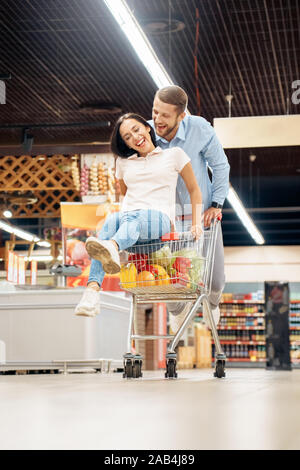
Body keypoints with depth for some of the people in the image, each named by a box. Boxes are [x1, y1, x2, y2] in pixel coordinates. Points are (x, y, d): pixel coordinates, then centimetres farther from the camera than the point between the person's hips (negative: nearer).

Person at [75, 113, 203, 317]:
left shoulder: (174, 154, 15)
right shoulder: (123, 162, 25)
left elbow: (194, 189, 17)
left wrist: (196, 223, 7)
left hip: (159, 218, -2)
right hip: (127, 216, 2)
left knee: (133, 219, -38)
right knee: (111, 221, -35)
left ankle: (111, 248, -76)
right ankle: (93, 289, -57)